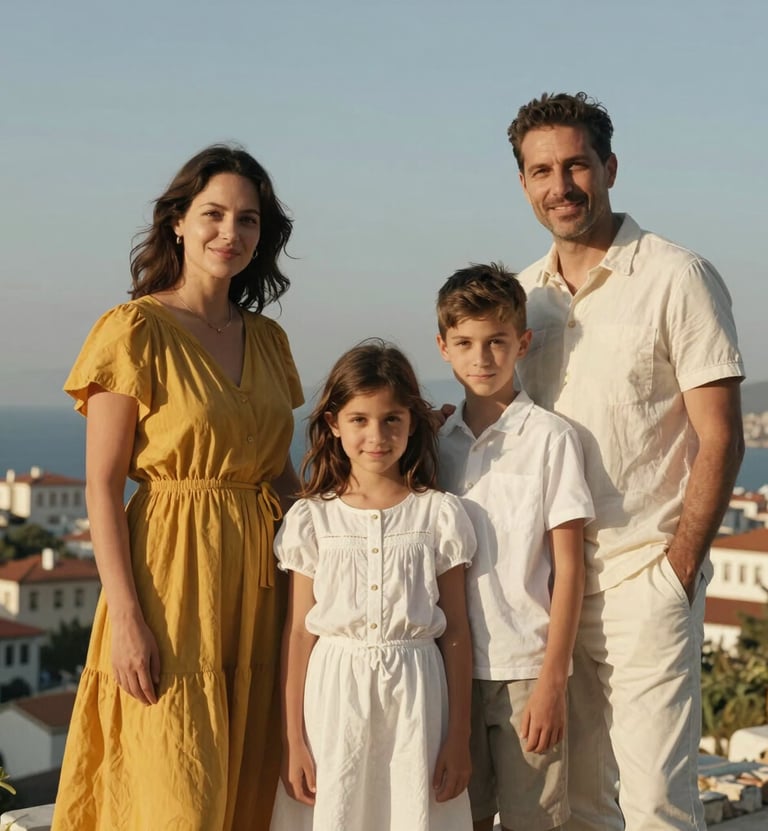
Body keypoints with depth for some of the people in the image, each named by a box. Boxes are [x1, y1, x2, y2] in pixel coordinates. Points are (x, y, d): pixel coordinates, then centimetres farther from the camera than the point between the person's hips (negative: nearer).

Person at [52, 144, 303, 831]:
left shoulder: (266, 337, 12)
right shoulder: (135, 331, -7)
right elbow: (102, 487, -10)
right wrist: (127, 617, -16)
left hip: (261, 579, 6)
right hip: (173, 575, -6)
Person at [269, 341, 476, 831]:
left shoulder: (439, 514, 1)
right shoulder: (312, 519, 1)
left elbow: (456, 631, 3)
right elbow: (299, 633, 3)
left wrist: (459, 737, 2)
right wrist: (292, 741, 1)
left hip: (416, 695, 0)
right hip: (333, 694, 0)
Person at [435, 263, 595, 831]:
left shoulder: (550, 437, -5)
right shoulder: (437, 443, 7)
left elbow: (568, 568, -6)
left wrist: (553, 680, -10)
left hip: (527, 668, -4)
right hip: (454, 669, 4)